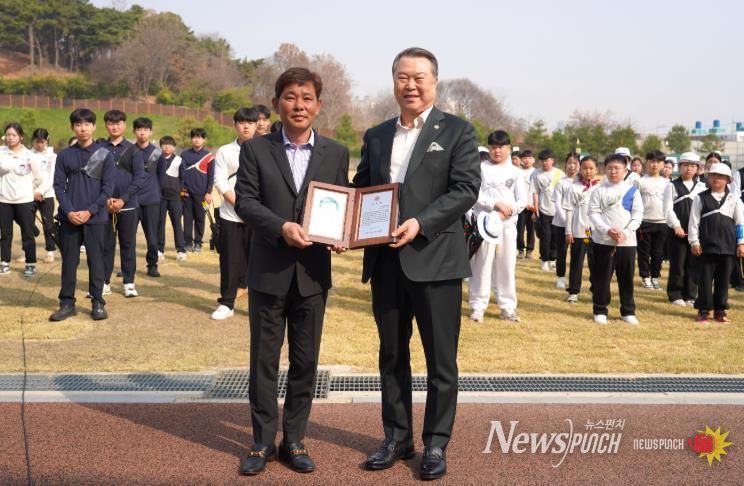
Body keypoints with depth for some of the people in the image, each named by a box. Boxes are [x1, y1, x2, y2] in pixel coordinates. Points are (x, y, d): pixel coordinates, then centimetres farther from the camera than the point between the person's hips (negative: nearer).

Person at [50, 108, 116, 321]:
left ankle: (98, 302, 13)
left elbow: (108, 188, -3)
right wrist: (69, 211, -11)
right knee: (69, 261, 6)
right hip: (69, 218, 2)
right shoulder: (64, 155, 6)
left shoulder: (105, 155, 1)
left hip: (95, 218, -1)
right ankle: (67, 303, 14)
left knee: (95, 260, 4)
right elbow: (58, 186, 3)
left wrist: (90, 211, -12)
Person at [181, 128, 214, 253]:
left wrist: (208, 192, -4)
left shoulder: (208, 156, 1)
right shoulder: (184, 154, 7)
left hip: (201, 193, -1)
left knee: (200, 218, 4)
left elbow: (211, 176, 1)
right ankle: (188, 242, 9)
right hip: (186, 192, 1)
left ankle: (198, 242, 12)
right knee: (187, 218, 3)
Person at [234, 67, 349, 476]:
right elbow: (245, 200, -6)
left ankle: (294, 440, 23)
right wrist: (281, 227, -22)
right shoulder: (255, 149, 1)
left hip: (313, 273, 2)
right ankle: (263, 442, 19)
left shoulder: (336, 154, 6)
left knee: (305, 362, 9)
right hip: (268, 271, -1)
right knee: (264, 360, 7)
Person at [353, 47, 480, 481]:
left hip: (434, 260, -4)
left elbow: (467, 189, -10)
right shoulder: (376, 136, 13)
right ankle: (397, 438, 28)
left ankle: (436, 444, 19)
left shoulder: (457, 131, -1)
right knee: (392, 356, 14)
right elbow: (361, 189, 15)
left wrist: (421, 223, -22)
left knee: (441, 360, 5)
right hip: (386, 261, 5)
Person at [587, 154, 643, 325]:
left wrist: (626, 232, -13)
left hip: (627, 241, 1)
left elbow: (638, 214, 0)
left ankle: (628, 311, 19)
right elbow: (593, 213, -3)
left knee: (626, 277, 7)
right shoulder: (599, 190, 1)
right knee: (601, 277, 3)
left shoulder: (632, 190, 3)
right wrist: (607, 230, -16)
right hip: (603, 240, -1)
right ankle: (600, 310, 14)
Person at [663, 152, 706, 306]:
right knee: (677, 264, 1)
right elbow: (668, 209, -6)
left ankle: (690, 295, 15)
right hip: (676, 231, -3)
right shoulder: (672, 186, 1)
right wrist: (676, 225, -16)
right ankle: (675, 295, 10)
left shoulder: (702, 187, 10)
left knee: (694, 264, 6)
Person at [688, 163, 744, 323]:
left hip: (728, 246, 2)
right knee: (706, 278, 1)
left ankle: (720, 310, 18)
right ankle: (703, 310, 9)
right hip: (707, 245, -2)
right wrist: (694, 242, -5)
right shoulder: (700, 198, 2)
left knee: (723, 279, 8)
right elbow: (694, 221, 0)